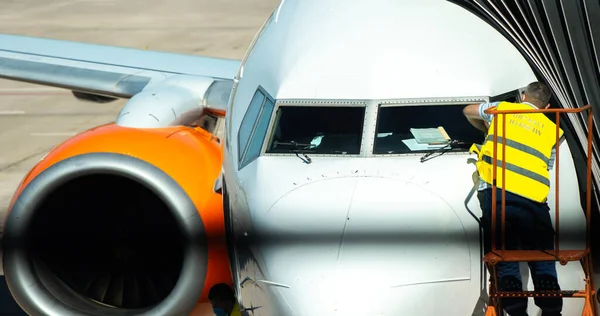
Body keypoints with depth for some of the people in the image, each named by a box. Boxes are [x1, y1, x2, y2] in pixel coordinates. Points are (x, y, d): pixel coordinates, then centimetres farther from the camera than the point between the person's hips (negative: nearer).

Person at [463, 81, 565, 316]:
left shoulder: (502, 109, 19)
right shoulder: (553, 131, 19)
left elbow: (468, 111, 37)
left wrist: (488, 130, 55)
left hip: (496, 192, 0)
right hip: (533, 198, 1)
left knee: (504, 260, 3)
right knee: (543, 264, 8)